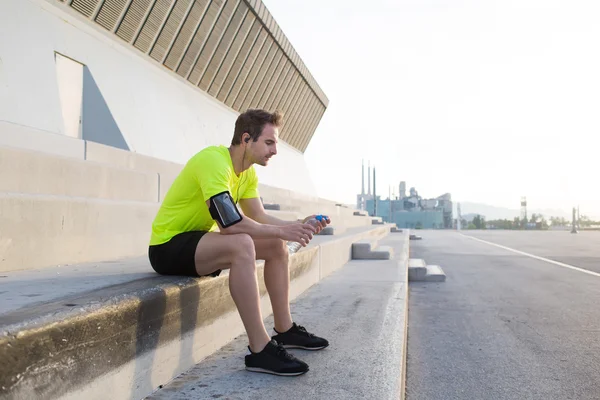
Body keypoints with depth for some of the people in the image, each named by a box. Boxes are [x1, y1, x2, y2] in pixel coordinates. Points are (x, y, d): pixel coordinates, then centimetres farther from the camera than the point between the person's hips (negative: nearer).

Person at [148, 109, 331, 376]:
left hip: (197, 239, 10)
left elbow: (259, 219, 2)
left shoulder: (248, 173, 5)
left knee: (276, 246, 3)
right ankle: (260, 350, -30)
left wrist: (298, 225, -13)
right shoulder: (214, 161, -24)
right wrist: (281, 231, -26)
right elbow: (230, 222, -33)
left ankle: (285, 330, 11)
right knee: (241, 245, -35)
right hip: (167, 246, -10)